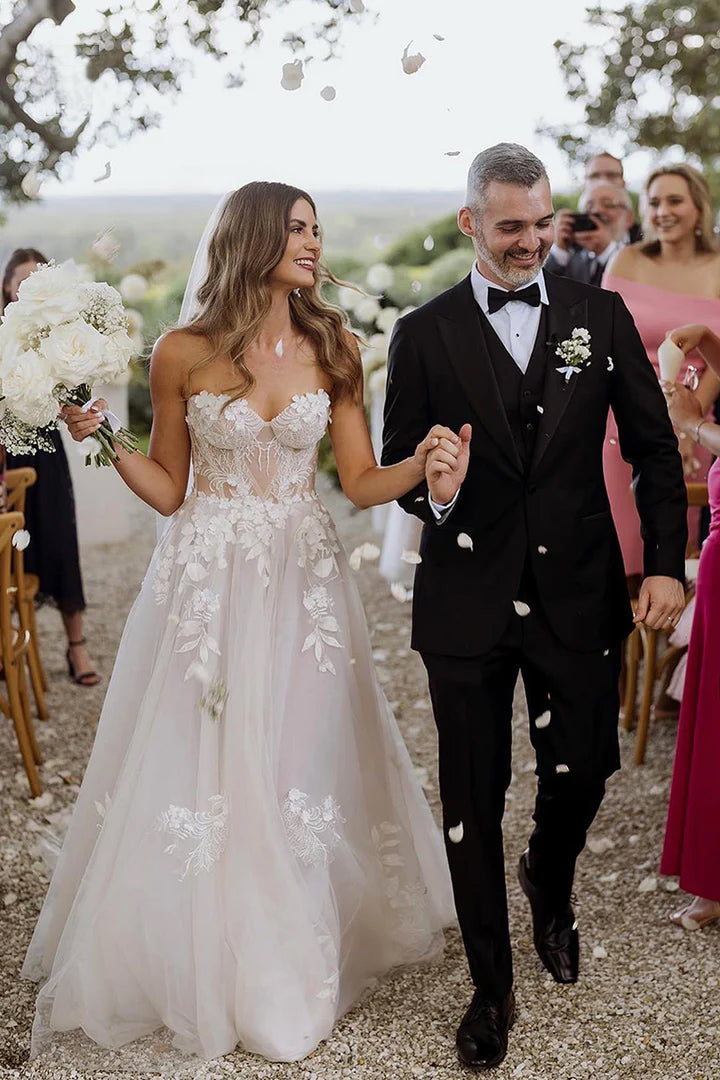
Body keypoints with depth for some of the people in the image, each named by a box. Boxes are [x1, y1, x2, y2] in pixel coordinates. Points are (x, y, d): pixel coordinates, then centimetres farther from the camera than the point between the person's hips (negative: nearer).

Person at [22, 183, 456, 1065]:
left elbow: (361, 483, 1)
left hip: (302, 583, 2)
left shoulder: (333, 349, 2)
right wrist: (103, 438, -11)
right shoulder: (184, 353, -4)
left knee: (296, 769, 6)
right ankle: (198, 963, 27)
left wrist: (424, 460, -17)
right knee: (196, 766, 4)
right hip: (206, 584, -1)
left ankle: (291, 969, 26)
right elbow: (169, 490, 3)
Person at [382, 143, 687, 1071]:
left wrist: (665, 563, -4)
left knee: (582, 768, 11)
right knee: (472, 800, 7)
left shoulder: (600, 316, 2)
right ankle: (492, 988, 27)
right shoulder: (425, 334, -1)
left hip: (579, 596, 1)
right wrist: (433, 491, -20)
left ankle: (549, 888, 48)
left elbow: (654, 447, 4)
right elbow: (395, 466, 3)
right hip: (468, 602, -1)